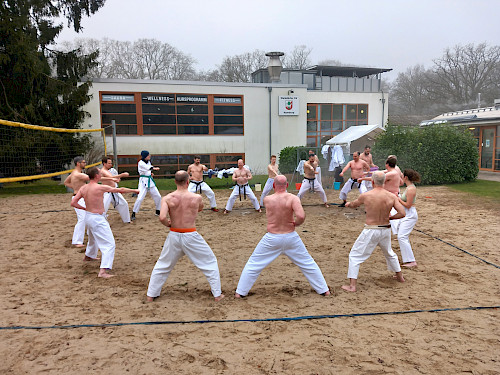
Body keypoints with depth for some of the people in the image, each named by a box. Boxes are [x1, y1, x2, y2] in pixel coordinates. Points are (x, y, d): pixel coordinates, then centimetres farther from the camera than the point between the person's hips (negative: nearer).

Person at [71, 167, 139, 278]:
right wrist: (134, 190, 2)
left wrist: (84, 208, 13)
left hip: (88, 216, 8)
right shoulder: (101, 188, -19)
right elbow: (120, 190, -10)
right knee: (109, 244, -8)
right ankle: (103, 271, -18)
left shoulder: (83, 188, 1)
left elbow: (73, 203, 1)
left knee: (93, 238, 35)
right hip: (98, 219, -8)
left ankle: (88, 256, 61)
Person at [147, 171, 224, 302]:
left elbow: (162, 217, -19)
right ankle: (217, 294, 18)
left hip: (174, 235, 2)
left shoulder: (167, 199, -7)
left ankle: (151, 295, 30)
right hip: (191, 236, -2)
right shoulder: (197, 198, -6)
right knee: (210, 262, 16)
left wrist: (168, 224, 2)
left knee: (162, 265, 22)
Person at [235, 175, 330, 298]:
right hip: (290, 237, 0)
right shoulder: (293, 198, -14)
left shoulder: (267, 199, -8)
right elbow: (301, 216, -26)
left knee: (253, 264, 15)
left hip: (272, 239, 0)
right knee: (307, 263, 18)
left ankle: (240, 292, 22)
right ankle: (324, 290, 28)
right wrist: (296, 223, -8)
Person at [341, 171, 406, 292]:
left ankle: (352, 286, 3)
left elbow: (354, 205, 7)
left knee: (355, 256, 6)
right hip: (386, 229, 4)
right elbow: (402, 213, -9)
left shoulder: (365, 196, -13)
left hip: (371, 231, -4)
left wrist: (348, 204, 31)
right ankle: (400, 276, 46)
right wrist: (390, 217, 9)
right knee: (389, 253, 31)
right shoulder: (392, 197, -7)